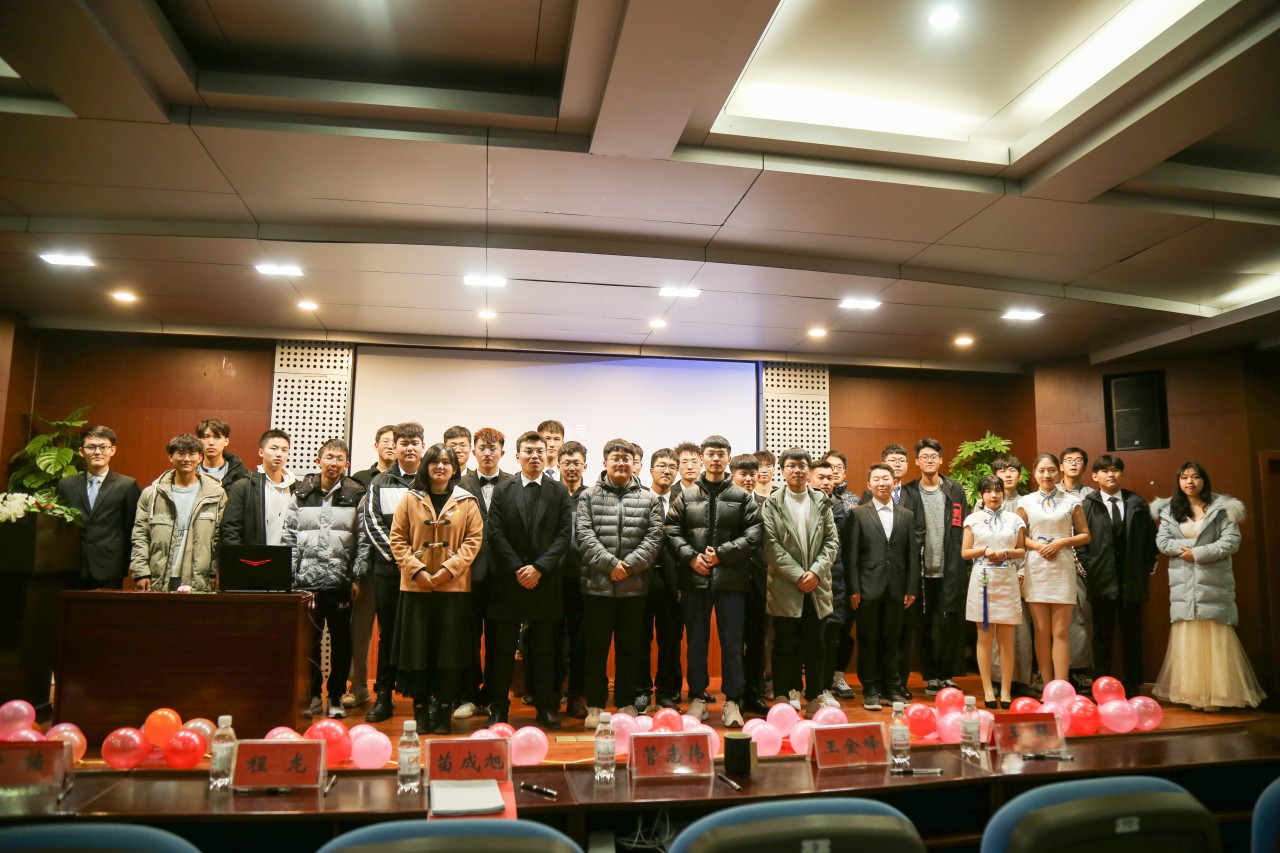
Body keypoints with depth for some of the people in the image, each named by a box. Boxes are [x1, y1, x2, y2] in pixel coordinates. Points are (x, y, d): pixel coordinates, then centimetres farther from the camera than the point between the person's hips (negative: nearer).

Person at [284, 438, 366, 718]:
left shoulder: (356, 496, 1)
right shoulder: (302, 493, 7)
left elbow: (363, 540, 0)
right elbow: (290, 537, 7)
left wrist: (357, 577, -5)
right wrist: (290, 575, 1)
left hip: (340, 582, -1)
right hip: (306, 581, 2)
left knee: (341, 640, 6)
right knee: (308, 640, 8)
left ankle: (336, 696, 19)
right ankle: (313, 694, 22)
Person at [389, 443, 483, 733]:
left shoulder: (467, 502, 5)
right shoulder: (410, 500, 7)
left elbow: (474, 539, 0)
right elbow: (397, 538, 4)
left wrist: (449, 568, -11)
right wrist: (416, 570, -9)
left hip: (454, 587, 0)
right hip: (416, 586, 1)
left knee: (450, 651, 2)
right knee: (418, 649, 4)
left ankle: (444, 711, 13)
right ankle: (420, 709, 16)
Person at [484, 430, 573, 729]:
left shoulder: (559, 492, 6)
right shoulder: (502, 490, 6)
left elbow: (564, 534, -1)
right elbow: (494, 533, -1)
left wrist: (539, 567, -11)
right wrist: (517, 568, -10)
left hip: (544, 581, 0)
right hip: (507, 579, 0)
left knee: (543, 648, 7)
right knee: (503, 649, 5)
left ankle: (546, 707, 16)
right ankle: (499, 709, 14)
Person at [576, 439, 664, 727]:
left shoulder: (649, 499, 6)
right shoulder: (589, 496, 4)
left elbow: (653, 537, -2)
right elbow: (584, 535, -6)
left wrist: (629, 565, -13)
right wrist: (610, 563, -16)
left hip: (634, 586, 1)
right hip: (597, 585, -1)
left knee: (630, 648, 11)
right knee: (596, 648, 7)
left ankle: (626, 703, 24)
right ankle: (595, 705, 19)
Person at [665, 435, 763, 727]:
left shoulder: (742, 497, 5)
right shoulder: (686, 497, 8)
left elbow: (753, 536, -3)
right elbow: (672, 531, 3)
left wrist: (721, 554, -11)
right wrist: (691, 557, -11)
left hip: (731, 580, -1)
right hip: (694, 579, 1)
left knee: (732, 643, 5)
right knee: (696, 642, 10)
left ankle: (732, 701, 15)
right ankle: (698, 698, 22)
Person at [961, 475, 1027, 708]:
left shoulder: (1015, 519, 7)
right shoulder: (973, 519, 5)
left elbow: (1022, 551, 9)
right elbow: (965, 552, 4)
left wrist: (1005, 553, -10)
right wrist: (984, 551, -12)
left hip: (1007, 581, 1)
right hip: (982, 580, -1)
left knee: (1006, 639, 3)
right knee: (984, 637, 3)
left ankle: (1006, 691, 9)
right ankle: (988, 690, 8)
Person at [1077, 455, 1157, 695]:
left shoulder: (1137, 503, 7)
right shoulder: (1087, 505, 0)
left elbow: (1150, 538, 9)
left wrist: (1149, 567, 3)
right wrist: (1087, 570, -8)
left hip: (1133, 581, 2)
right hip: (1101, 581, -2)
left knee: (1132, 635, 10)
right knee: (1102, 636, 5)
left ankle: (1133, 685, 20)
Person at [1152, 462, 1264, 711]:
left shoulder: (1222, 509, 2)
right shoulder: (1170, 510, 11)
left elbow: (1231, 541, -7)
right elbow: (1162, 541, 3)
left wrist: (1198, 553, -12)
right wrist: (1183, 548, -13)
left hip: (1214, 582, -2)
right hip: (1184, 584, 3)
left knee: (1215, 637, -2)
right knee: (1187, 637, 2)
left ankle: (1216, 694, 5)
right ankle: (1192, 693, 7)